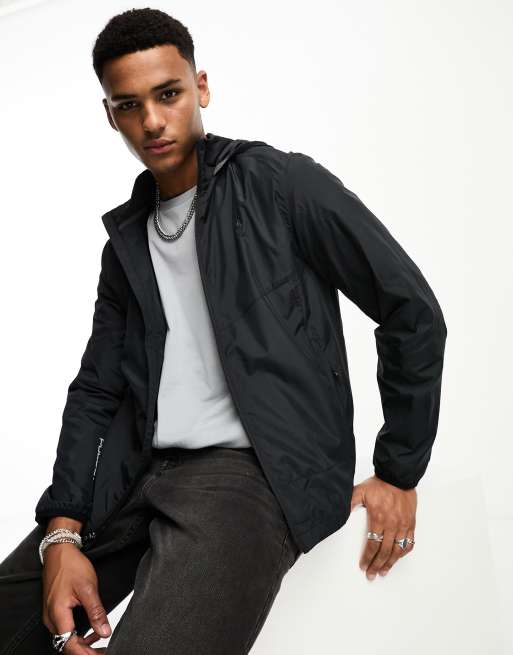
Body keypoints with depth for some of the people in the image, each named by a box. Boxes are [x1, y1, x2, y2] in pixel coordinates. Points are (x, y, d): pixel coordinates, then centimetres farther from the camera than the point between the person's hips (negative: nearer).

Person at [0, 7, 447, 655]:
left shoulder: (280, 182, 0)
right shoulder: (127, 240, 17)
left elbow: (413, 311, -2)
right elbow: (97, 389, 13)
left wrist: (399, 475, 1)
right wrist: (62, 533, -2)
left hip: (259, 467, -5)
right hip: (139, 474, 6)